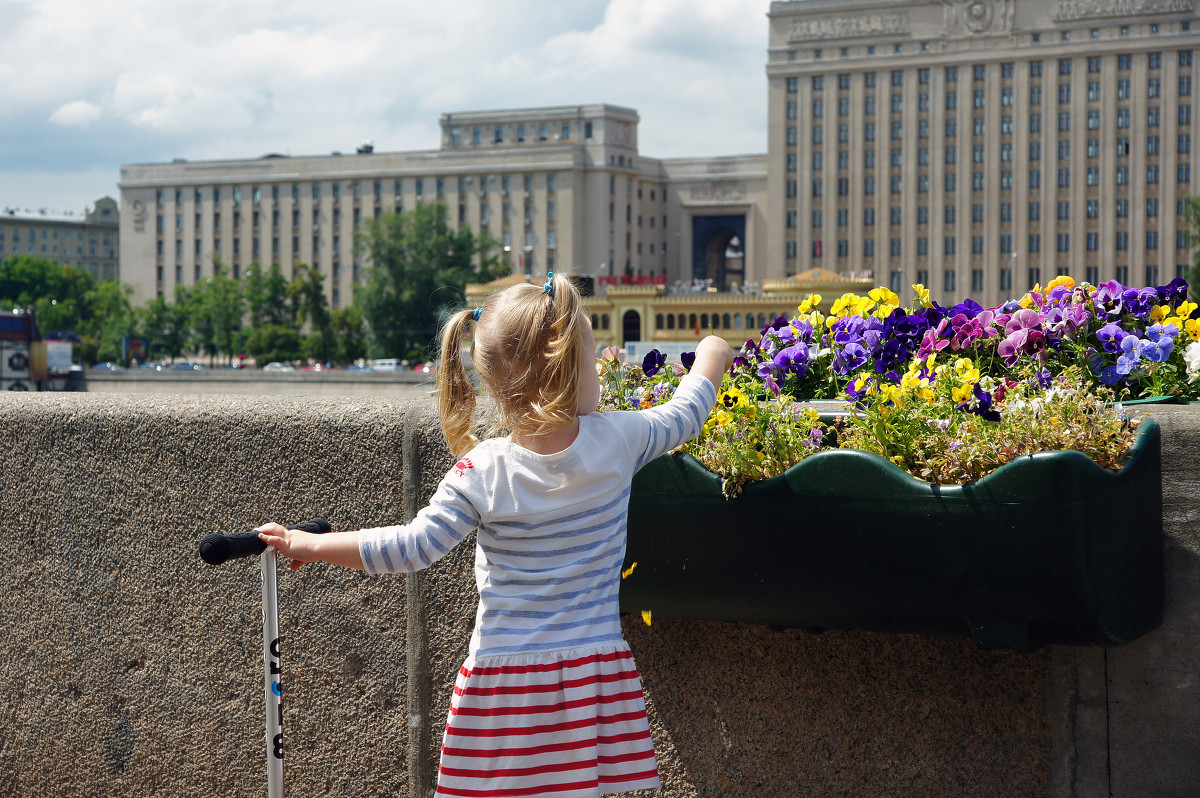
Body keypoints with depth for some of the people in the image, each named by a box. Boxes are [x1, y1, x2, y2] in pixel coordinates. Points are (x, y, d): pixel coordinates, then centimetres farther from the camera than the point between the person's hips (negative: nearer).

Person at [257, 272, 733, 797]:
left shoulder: (482, 472, -11)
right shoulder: (619, 440, -7)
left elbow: (413, 547, -10)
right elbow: (685, 414, 12)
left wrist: (307, 545, 2)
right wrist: (711, 357, 34)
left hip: (504, 672, -2)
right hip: (594, 666, 2)